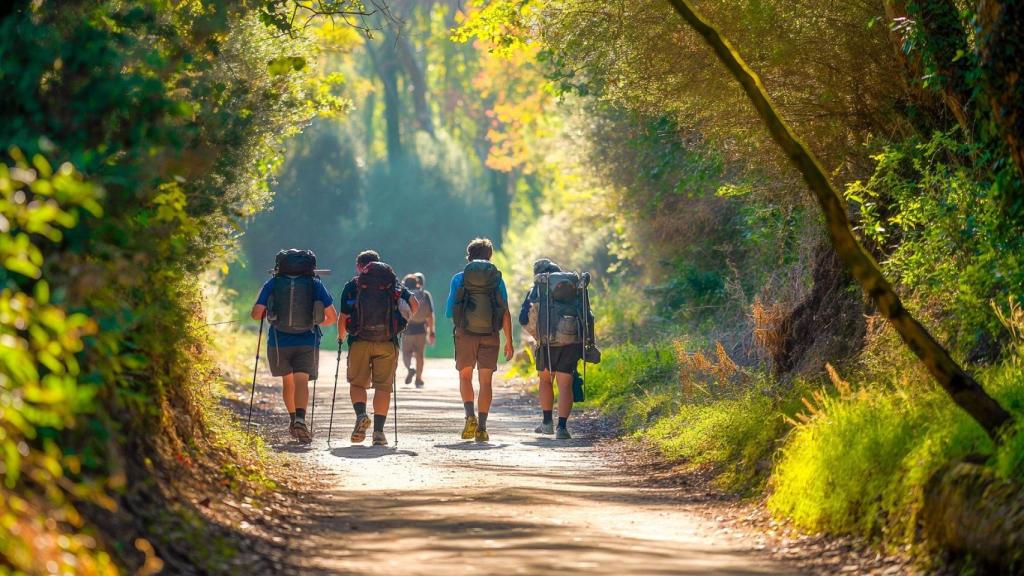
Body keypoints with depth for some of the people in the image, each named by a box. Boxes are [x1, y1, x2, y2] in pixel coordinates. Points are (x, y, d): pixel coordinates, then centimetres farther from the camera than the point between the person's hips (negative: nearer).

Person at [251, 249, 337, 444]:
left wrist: (267, 314, 18)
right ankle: (300, 419, -32)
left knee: (287, 381, 21)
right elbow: (332, 317, 3)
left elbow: (256, 314, -4)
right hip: (307, 343, -1)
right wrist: (318, 323, 23)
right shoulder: (315, 284, 3)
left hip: (279, 342, 1)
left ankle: (293, 419, 29)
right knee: (301, 382, -9)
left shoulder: (272, 284, 3)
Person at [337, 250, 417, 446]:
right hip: (387, 342, 1)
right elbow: (414, 305, 3)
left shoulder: (352, 286, 7)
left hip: (359, 342, -1)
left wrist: (341, 336, 21)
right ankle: (379, 431, -1)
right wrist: (403, 324, 18)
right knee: (383, 386, 5)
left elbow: (342, 317, 3)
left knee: (357, 383, 11)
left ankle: (361, 415, -16)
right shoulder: (393, 283, 12)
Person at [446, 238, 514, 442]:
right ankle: (482, 427, 0)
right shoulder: (497, 278, 2)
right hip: (490, 336, 0)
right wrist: (509, 341, 2)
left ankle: (470, 416, -8)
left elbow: (449, 311, 3)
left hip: (465, 334, 0)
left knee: (465, 377, 14)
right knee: (485, 381, 5)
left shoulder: (459, 279, 1)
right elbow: (505, 312, -1)